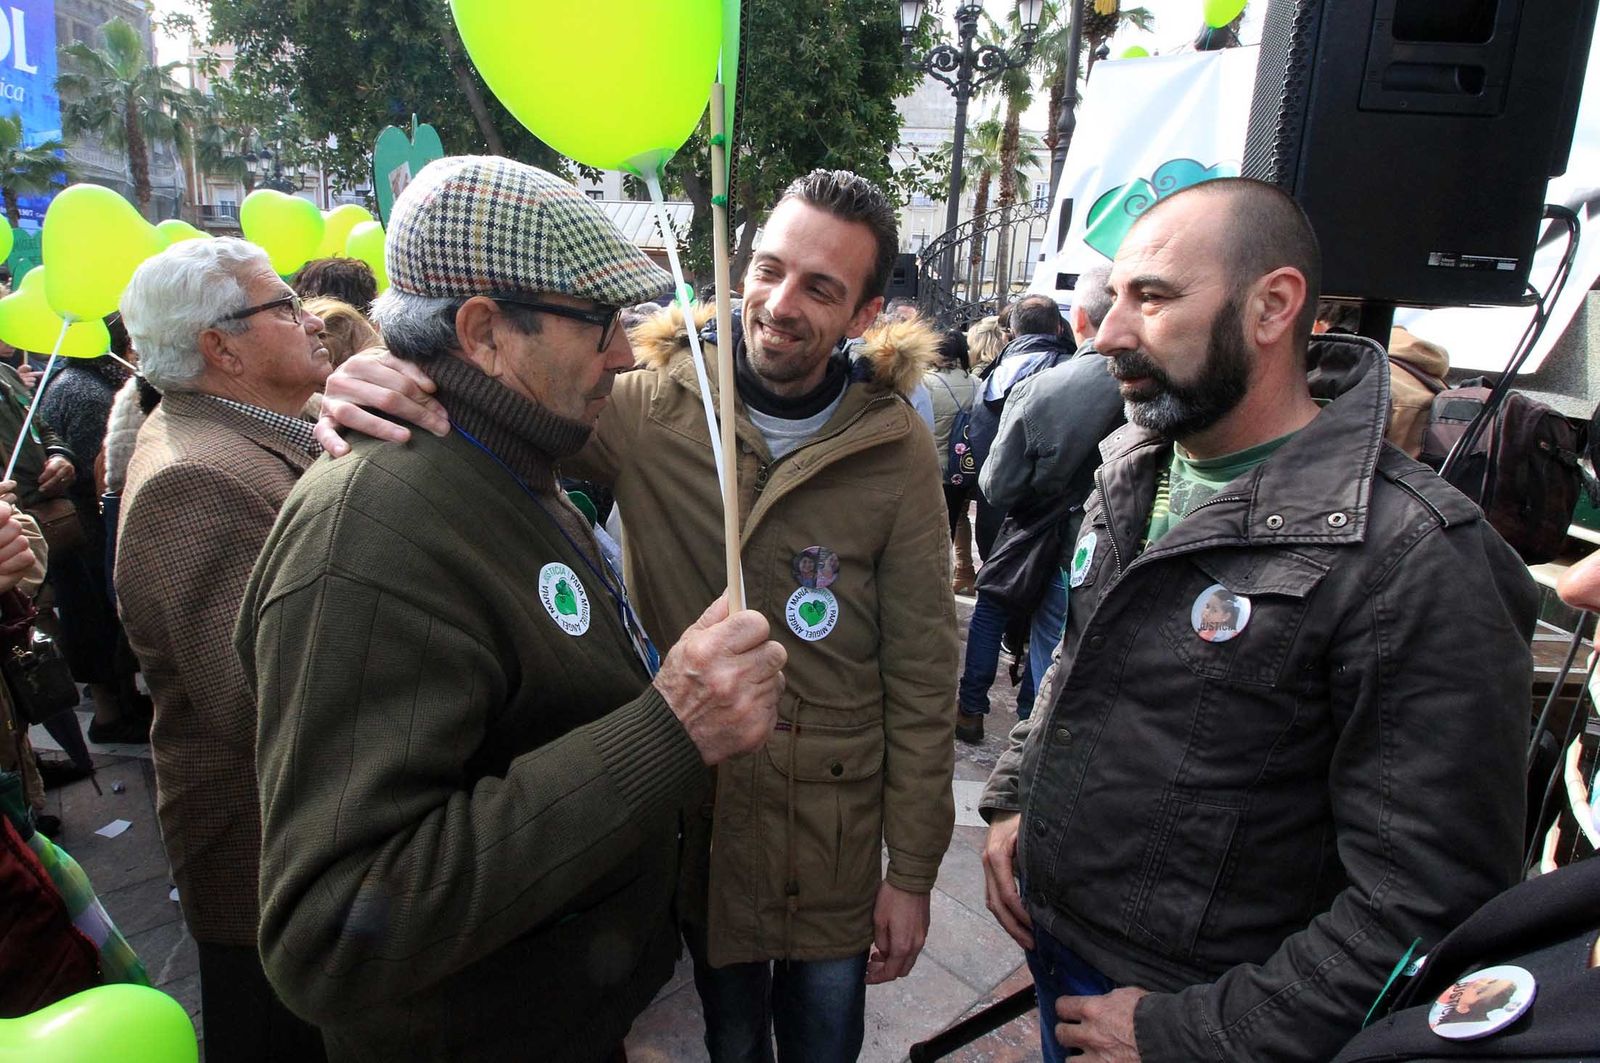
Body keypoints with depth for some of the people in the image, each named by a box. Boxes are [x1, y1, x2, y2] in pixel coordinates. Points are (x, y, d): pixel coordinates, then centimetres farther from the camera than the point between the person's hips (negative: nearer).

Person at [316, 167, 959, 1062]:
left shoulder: (895, 446, -12)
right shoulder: (651, 407, -12)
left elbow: (921, 674, -8)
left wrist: (912, 869, -4)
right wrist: (372, 390, -30)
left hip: (834, 835, -1)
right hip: (697, 814, 1)